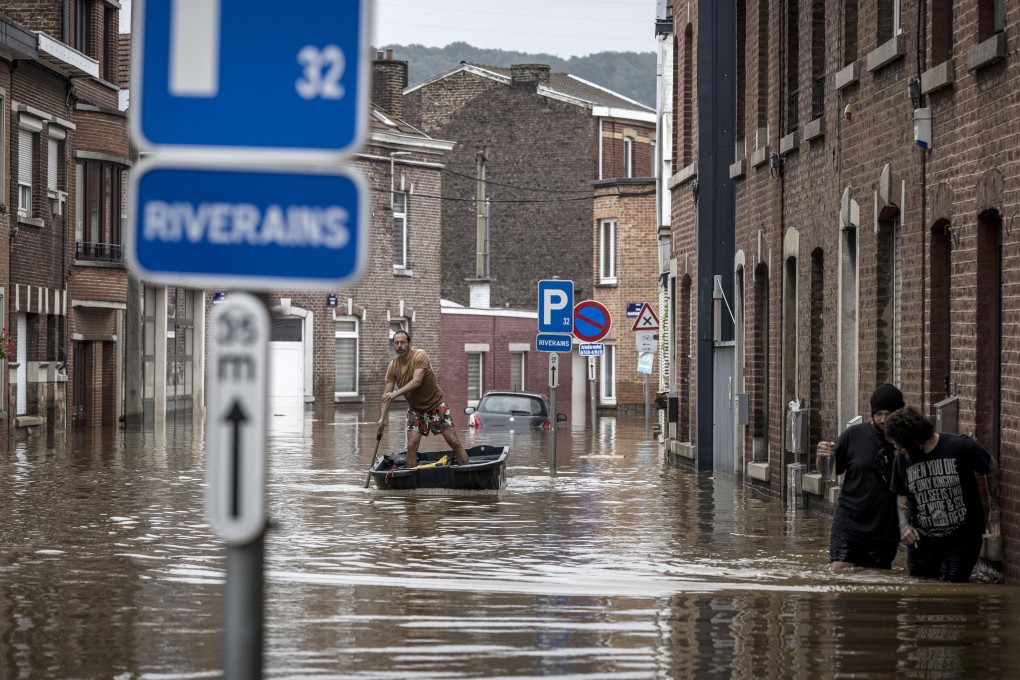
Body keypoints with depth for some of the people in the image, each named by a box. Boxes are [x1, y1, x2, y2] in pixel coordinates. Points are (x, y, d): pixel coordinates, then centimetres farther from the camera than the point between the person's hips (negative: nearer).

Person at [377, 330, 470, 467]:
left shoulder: (420, 356, -19)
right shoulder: (393, 367, -6)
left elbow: (417, 381, -32)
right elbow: (387, 395, -7)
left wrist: (396, 393, -42)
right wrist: (382, 418, -18)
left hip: (436, 405, -3)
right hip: (415, 408, 3)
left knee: (454, 441, -3)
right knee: (412, 445, -8)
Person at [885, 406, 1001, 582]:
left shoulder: (960, 447, -15)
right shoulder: (903, 459, -1)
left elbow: (991, 470, 0)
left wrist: (994, 512, -1)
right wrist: (904, 524, -5)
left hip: (961, 541, -4)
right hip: (921, 541, 5)